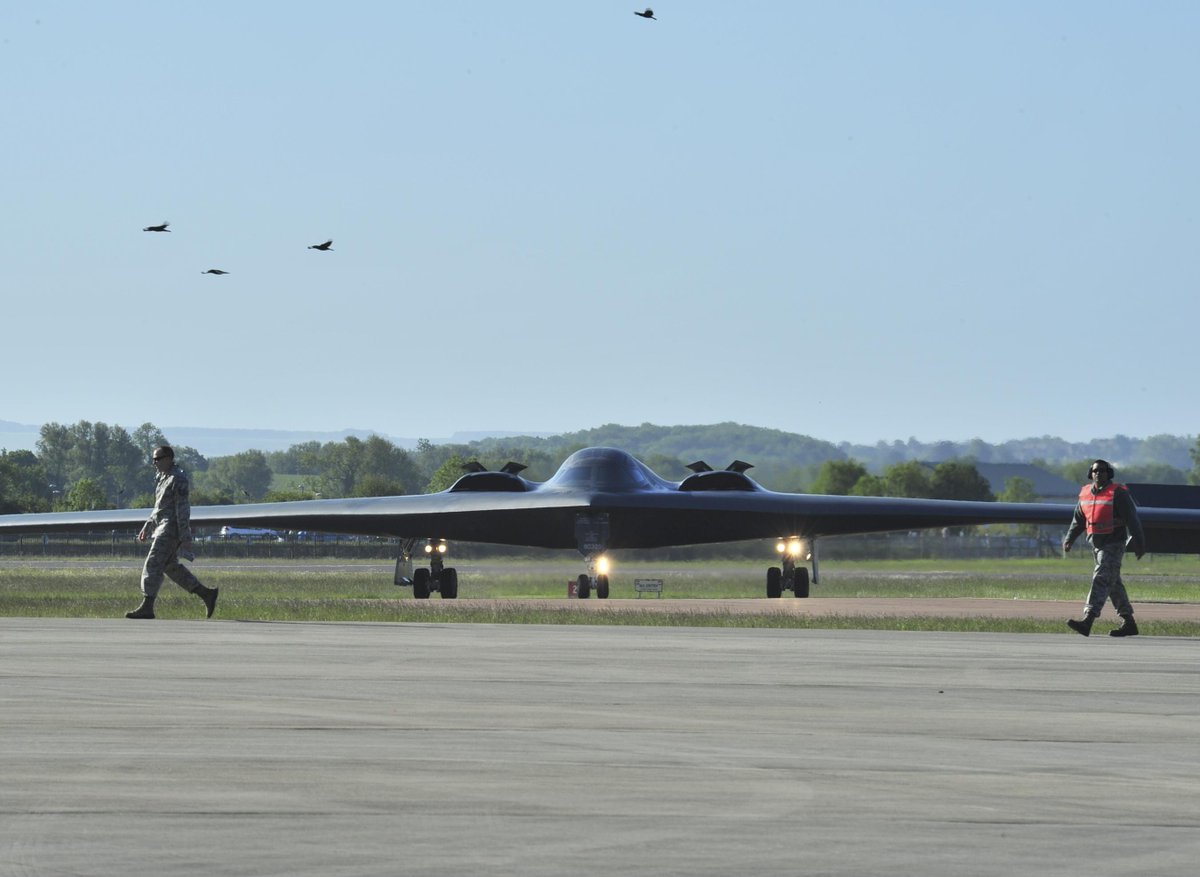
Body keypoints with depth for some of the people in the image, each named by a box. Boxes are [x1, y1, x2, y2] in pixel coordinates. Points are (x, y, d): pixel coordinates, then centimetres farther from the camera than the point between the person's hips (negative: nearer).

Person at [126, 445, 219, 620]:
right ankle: (206, 594, 17)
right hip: (162, 527, 10)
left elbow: (183, 509, -18)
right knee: (170, 566, 12)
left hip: (171, 528, -10)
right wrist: (146, 528, 23)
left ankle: (147, 607, -14)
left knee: (153, 565, -13)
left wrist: (185, 537, -22)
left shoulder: (178, 479, -13)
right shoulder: (162, 478, 17)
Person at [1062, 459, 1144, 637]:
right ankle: (1129, 623, 21)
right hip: (1097, 545, 8)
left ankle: (1087, 621, -26)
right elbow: (1078, 519, 19)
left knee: (1101, 580, -16)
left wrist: (1138, 542, -18)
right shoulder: (1085, 494, 10)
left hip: (1114, 544, -8)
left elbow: (1132, 519, -14)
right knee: (1114, 584, 13)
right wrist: (1069, 539, 11)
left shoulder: (1118, 494, -10)